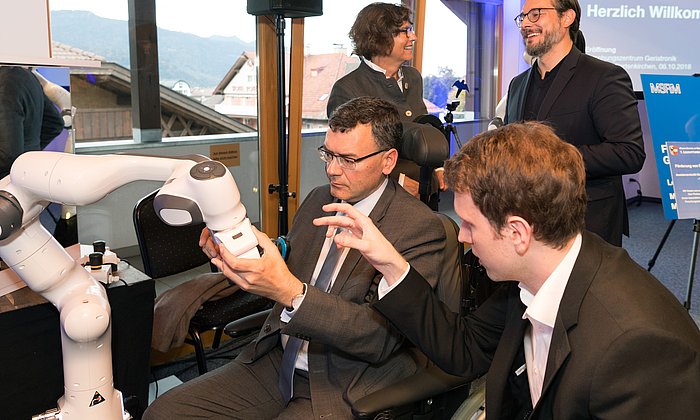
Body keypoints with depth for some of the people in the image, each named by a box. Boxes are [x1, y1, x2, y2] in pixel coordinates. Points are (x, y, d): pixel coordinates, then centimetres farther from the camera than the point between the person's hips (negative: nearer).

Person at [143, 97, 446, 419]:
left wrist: (290, 292, -33)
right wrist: (234, 256, -6)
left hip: (346, 391, -6)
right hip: (278, 361, 7)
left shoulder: (420, 228, -14)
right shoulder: (318, 200, 7)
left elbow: (381, 338, -21)